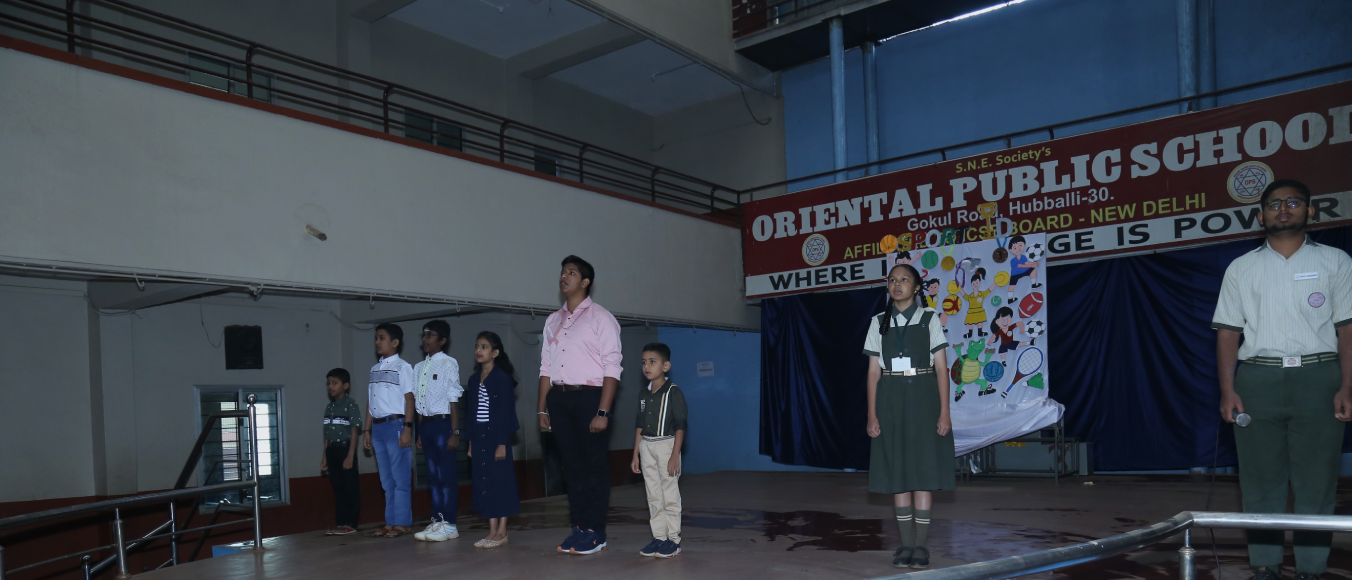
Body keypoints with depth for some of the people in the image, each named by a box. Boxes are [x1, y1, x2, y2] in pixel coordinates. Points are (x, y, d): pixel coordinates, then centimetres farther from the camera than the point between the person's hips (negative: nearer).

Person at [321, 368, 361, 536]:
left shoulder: (351, 405, -6)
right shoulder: (329, 407, 14)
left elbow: (354, 431, -10)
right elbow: (327, 434, 16)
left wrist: (350, 455, -15)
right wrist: (324, 457, 14)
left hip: (345, 449, -7)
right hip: (332, 451, 7)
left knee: (350, 488, -2)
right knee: (338, 488, 10)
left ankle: (350, 524, 1)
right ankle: (340, 523, 14)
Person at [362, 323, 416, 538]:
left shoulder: (402, 367, -4)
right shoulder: (374, 369, 16)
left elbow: (409, 399, -8)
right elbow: (370, 401, 18)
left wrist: (407, 428, -14)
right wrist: (367, 429, 15)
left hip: (395, 424, -7)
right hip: (378, 427, 7)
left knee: (400, 478, -3)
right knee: (386, 480, 10)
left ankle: (402, 523, 2)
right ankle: (390, 522, 15)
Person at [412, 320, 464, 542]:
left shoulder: (449, 364, -6)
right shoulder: (419, 367, 14)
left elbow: (454, 400, -9)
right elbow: (419, 403, 15)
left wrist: (455, 432, -12)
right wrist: (420, 433, 12)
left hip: (442, 423, -7)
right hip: (426, 424, 7)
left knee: (446, 474, -3)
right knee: (432, 475, 11)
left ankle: (449, 524, 3)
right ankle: (437, 520, 19)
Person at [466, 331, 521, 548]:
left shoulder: (503, 378, -8)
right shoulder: (474, 379, 12)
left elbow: (506, 412, -11)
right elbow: (472, 412, 15)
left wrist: (502, 443, -15)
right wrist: (471, 441, 11)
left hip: (497, 436, -7)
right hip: (479, 436, 7)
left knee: (501, 480, -2)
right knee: (484, 481, 6)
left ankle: (501, 532, 5)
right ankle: (492, 531, 13)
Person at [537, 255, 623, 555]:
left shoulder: (600, 317, -3)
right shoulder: (553, 321, 15)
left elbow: (612, 368, -9)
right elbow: (546, 367, 16)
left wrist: (603, 412, -16)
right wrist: (542, 408, 11)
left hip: (588, 396, -5)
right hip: (558, 398, 5)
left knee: (595, 465, 0)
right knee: (572, 465, 10)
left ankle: (595, 532, 8)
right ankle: (579, 527, 18)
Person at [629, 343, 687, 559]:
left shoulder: (673, 392, -9)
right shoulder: (644, 395, 10)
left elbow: (680, 426, -11)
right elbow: (640, 427, 14)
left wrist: (675, 456, -16)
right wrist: (635, 455, 11)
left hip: (666, 445, -6)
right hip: (646, 446, 6)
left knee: (670, 494, -1)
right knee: (653, 495, 9)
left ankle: (673, 539, 7)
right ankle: (659, 537, 17)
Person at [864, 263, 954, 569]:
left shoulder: (929, 319, 3)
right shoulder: (879, 323, 8)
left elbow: (941, 368, 0)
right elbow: (874, 372, 6)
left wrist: (944, 412, -7)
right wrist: (872, 415, 0)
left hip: (923, 397, -2)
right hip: (891, 399, 2)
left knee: (924, 468, -2)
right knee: (897, 470, 3)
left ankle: (921, 544, 5)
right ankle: (906, 543, 10)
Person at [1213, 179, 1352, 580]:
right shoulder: (1241, 268, 11)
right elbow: (1228, 332, 7)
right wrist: (1228, 391, -2)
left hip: (1318, 378, -1)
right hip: (1258, 379, 1)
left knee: (1316, 482, 2)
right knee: (1261, 480, 4)